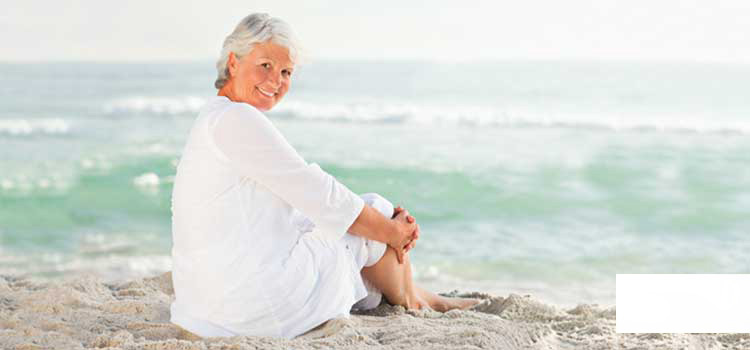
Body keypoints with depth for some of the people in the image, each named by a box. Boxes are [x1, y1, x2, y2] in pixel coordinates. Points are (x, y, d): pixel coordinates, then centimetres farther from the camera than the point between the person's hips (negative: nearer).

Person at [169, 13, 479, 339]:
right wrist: (389, 230, 0)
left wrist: (387, 224, 7)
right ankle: (410, 302, 32)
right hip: (257, 302, -10)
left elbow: (299, 200, 14)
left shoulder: (214, 120, 16)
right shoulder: (235, 118, -17)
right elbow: (319, 196, -16)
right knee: (377, 210, 7)